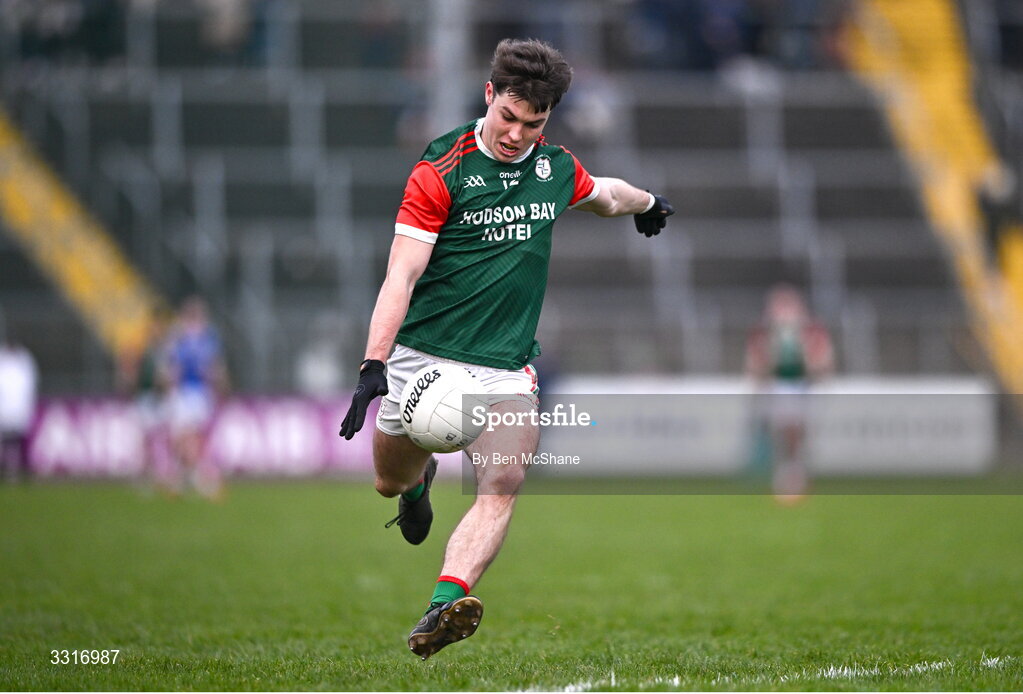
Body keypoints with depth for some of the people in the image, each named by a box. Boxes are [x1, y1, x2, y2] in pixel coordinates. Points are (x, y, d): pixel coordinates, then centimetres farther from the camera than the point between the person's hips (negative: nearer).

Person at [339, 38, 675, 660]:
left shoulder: (556, 167, 6)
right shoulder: (440, 171, -10)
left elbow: (605, 194, 32)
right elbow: (402, 274, -15)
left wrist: (648, 203, 51)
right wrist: (374, 363, -26)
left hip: (507, 367, 2)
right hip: (424, 355, -2)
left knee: (503, 487, -22)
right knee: (391, 480, 15)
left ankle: (445, 606, -37)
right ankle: (421, 479, 52)